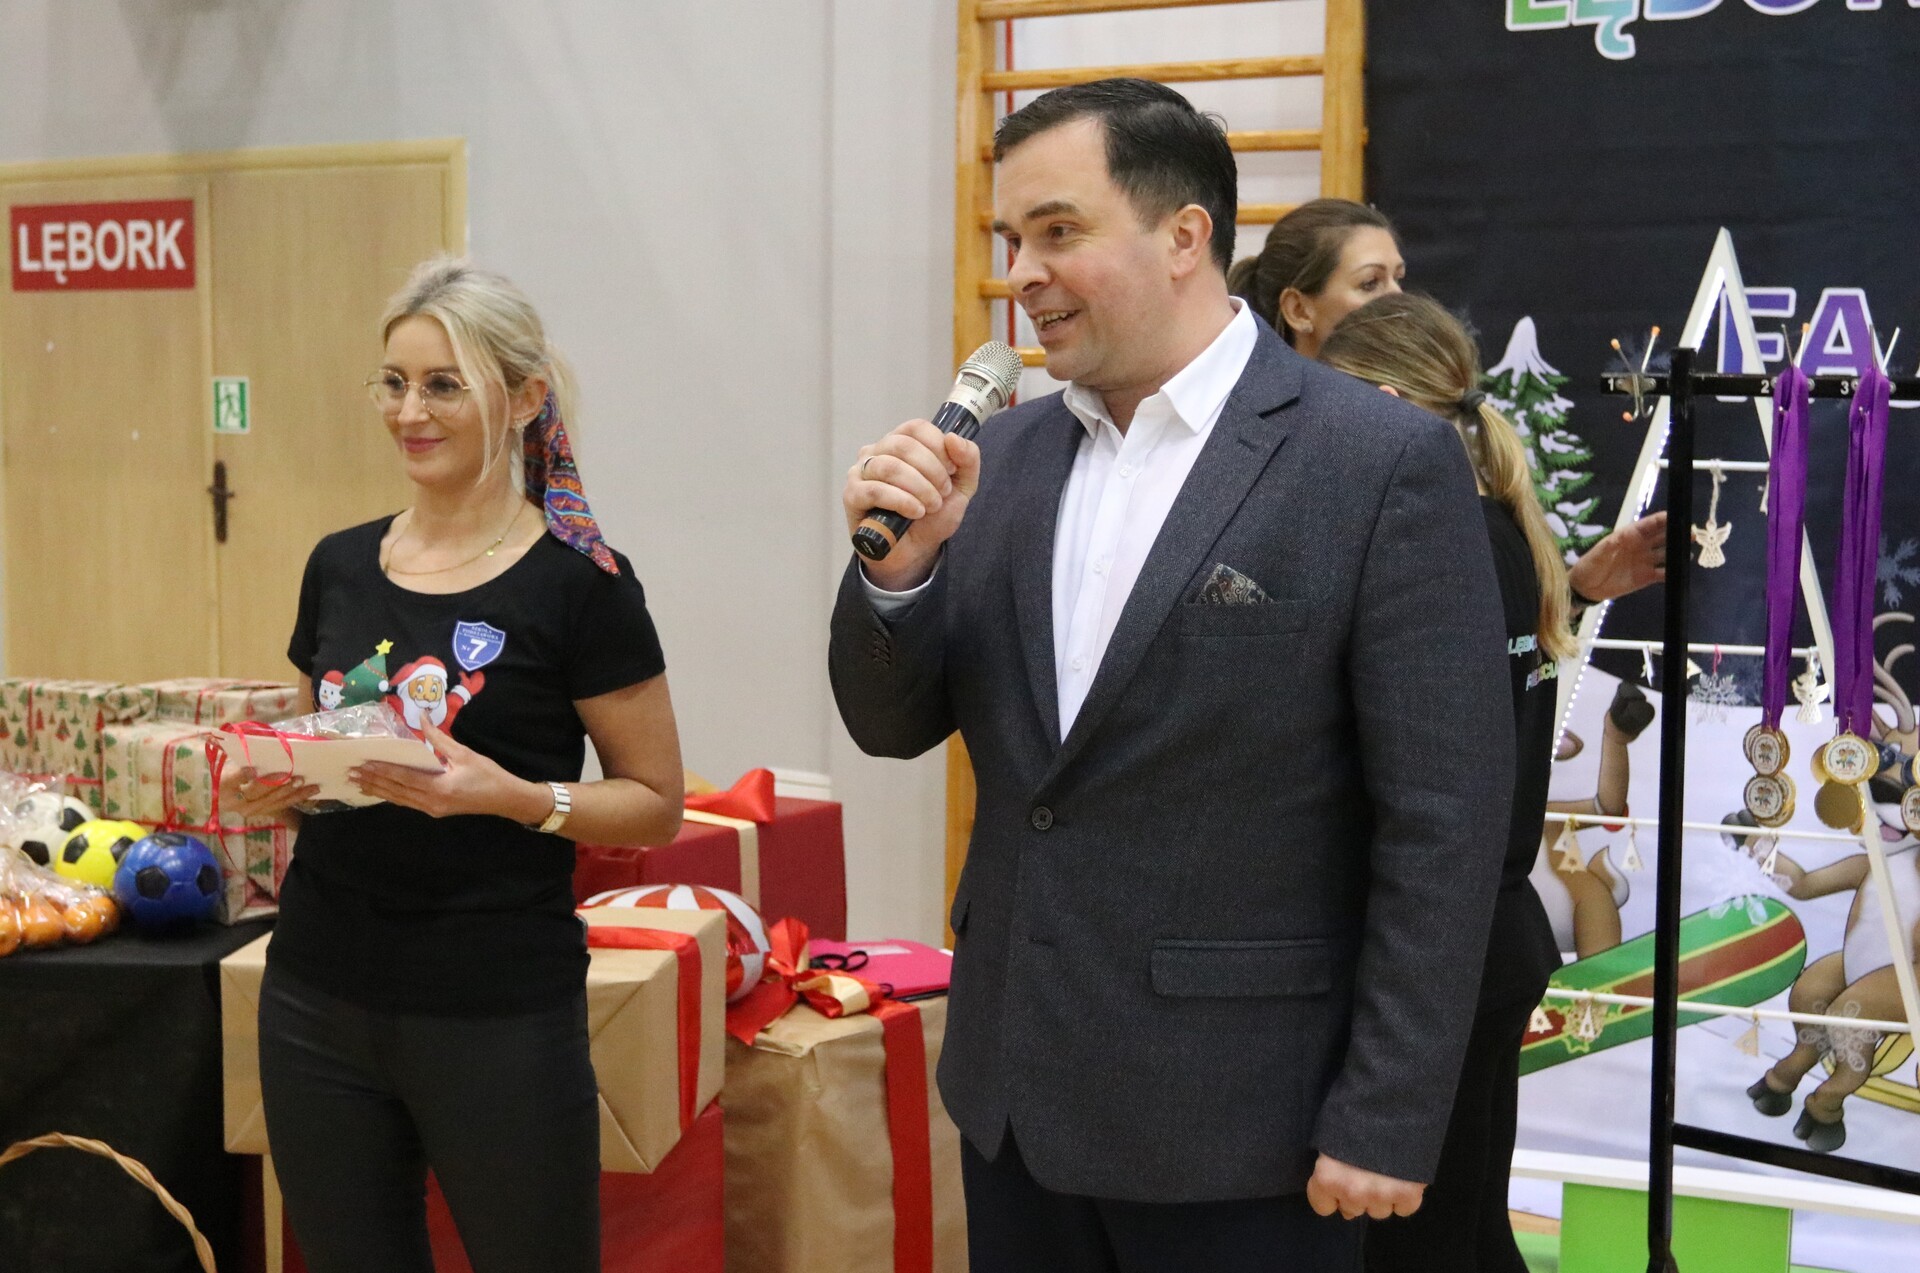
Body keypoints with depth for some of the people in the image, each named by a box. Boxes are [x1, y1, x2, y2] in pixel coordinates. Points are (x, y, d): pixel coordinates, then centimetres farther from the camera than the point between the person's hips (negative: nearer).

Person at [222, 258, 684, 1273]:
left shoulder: (577, 582, -8)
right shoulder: (340, 567, 8)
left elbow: (656, 802, -4)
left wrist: (509, 795, -20)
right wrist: (270, 787, -2)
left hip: (495, 1015, -5)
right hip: (318, 998, 5)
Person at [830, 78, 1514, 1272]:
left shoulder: (1385, 461, -11)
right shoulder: (1006, 453, 6)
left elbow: (1443, 824, -12)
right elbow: (894, 723, 8)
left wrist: (1385, 1125, -13)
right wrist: (900, 565, -11)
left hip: (1235, 1122, -5)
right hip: (1015, 1089, 5)